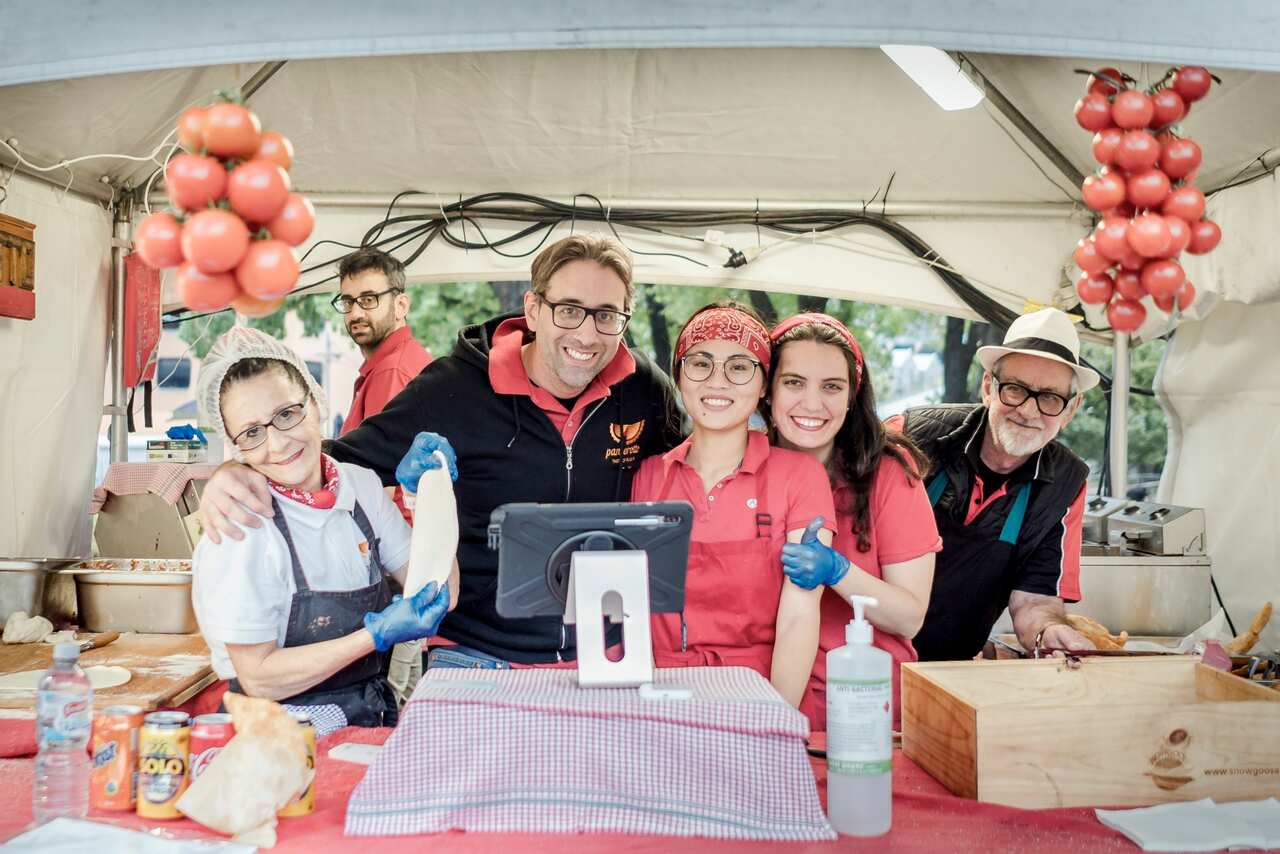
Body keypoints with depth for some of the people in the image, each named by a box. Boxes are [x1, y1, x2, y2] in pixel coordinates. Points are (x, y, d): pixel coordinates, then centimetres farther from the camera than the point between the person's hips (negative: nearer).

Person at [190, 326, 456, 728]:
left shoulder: (362, 485, 3)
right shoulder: (239, 531, -14)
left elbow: (437, 594, 3)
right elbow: (257, 679, -12)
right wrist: (377, 635, -19)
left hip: (373, 720, 6)